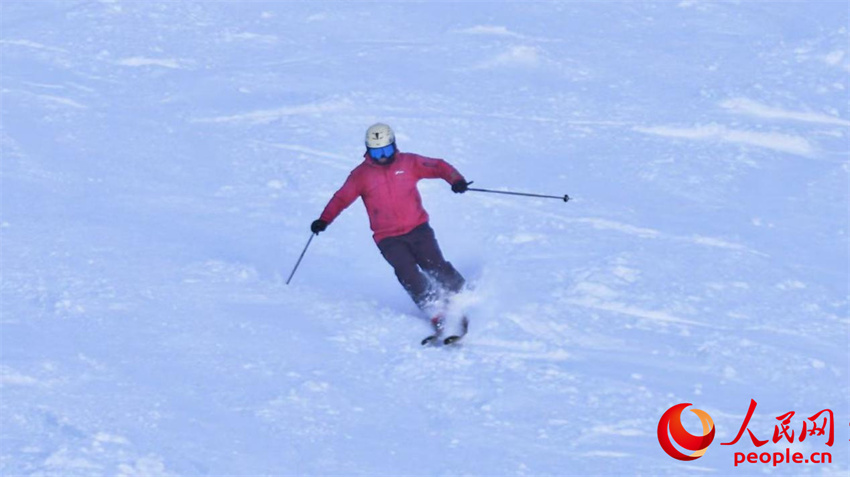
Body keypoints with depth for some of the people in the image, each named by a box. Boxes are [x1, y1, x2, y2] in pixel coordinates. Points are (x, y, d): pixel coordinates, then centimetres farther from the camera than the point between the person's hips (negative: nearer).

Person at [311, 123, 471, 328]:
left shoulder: (408, 162, 1)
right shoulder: (361, 175, 0)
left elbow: (438, 166, 3)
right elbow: (341, 198, 1)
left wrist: (456, 179, -16)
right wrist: (324, 220, -13)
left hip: (417, 228, 1)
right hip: (388, 238, -1)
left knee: (436, 266, -9)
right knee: (408, 274, -17)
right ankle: (436, 313, -14)